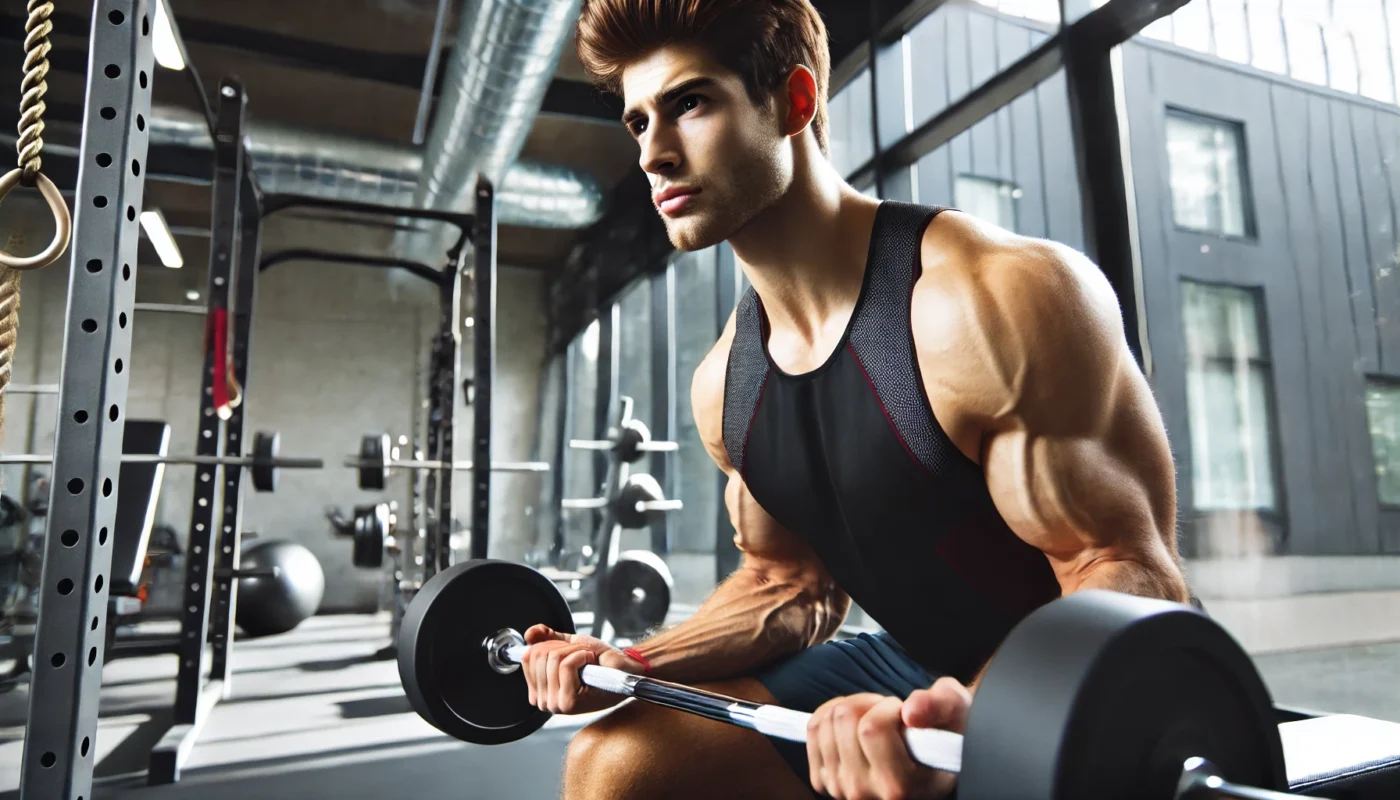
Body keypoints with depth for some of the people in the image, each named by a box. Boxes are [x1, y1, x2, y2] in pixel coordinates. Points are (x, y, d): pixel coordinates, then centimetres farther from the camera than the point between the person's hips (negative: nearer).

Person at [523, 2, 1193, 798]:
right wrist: (629, 663, -5)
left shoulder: (1007, 297, -24)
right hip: (918, 670, 6)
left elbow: (1130, 573, -22)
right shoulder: (725, 380, -2)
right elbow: (790, 583, 8)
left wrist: (967, 723, -41)